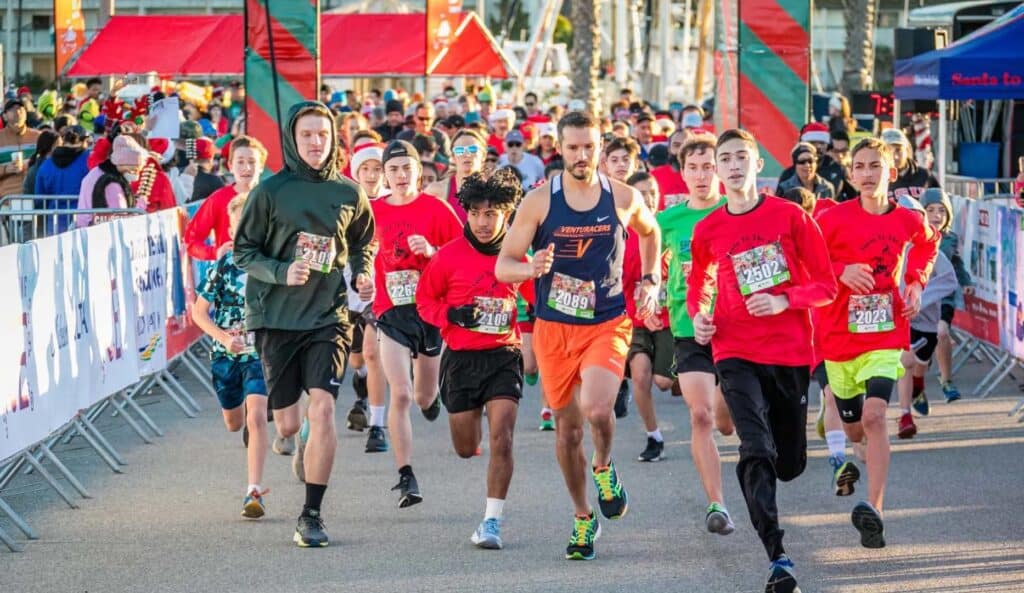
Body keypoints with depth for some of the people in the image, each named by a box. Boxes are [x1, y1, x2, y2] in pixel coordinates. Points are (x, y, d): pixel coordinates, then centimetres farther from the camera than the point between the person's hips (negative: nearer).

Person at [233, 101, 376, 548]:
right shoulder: (270, 192, -3)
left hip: (328, 315, 0)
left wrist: (364, 274, 4)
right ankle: (304, 446, 45)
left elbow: (363, 242, 23)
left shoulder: (348, 194, 5)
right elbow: (243, 251, 1)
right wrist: (281, 273, -15)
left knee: (322, 408, -17)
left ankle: (312, 515, -8)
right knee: (287, 424, 5)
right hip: (276, 317, 0)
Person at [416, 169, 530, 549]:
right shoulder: (450, 256, -6)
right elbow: (424, 299, 4)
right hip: (460, 358, 1)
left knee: (501, 439, -17)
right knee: (467, 449, 11)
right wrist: (451, 315, -14)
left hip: (504, 357, 0)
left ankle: (492, 522, -10)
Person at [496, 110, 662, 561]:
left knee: (596, 409, -25)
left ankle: (604, 467, 9)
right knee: (567, 426, 9)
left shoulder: (623, 199, -2)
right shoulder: (539, 201, -6)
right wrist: (532, 269, -26)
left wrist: (650, 279, 8)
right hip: (554, 327, 1)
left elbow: (651, 232, 21)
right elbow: (503, 266, -5)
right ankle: (583, 518, 28)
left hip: (607, 325, -1)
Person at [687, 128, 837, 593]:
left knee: (789, 466, 9)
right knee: (757, 452, -20)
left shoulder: (790, 217, -3)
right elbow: (698, 282, 22)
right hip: (736, 354, 0)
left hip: (790, 353, 0)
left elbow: (826, 285, 0)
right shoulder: (707, 230, 3)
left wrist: (784, 301, -17)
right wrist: (698, 315, 1)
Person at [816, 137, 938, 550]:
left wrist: (917, 281, 7)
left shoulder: (909, 220, -1)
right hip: (840, 334, 0)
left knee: (874, 416, -21)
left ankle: (874, 510, -27)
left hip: (887, 333, 0)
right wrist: (840, 270, -22)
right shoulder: (835, 218, -9)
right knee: (854, 429, 13)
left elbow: (928, 242, 23)